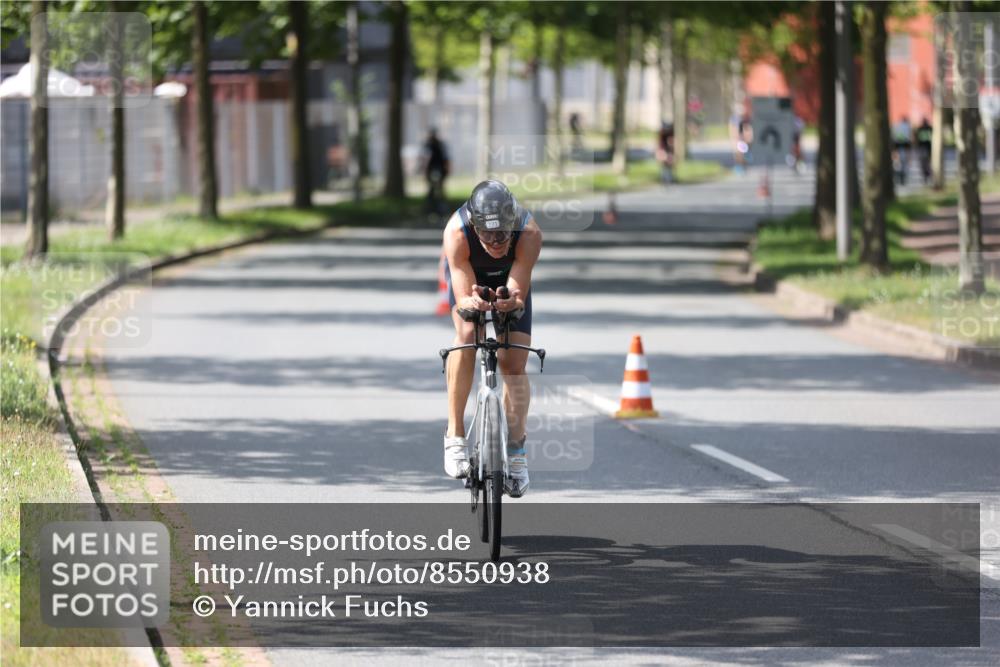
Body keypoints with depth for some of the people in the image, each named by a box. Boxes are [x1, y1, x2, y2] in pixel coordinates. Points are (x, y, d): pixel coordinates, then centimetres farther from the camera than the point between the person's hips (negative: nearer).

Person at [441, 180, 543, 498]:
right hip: (468, 276, -1)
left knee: (514, 364, -8)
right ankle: (455, 436, -22)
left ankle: (516, 452, 4)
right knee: (467, 334, -28)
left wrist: (511, 301, -61)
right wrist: (473, 302, -62)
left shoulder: (529, 234, -38)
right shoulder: (457, 233, -40)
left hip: (509, 281, 1)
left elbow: (518, 294, -39)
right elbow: (462, 298, -39)